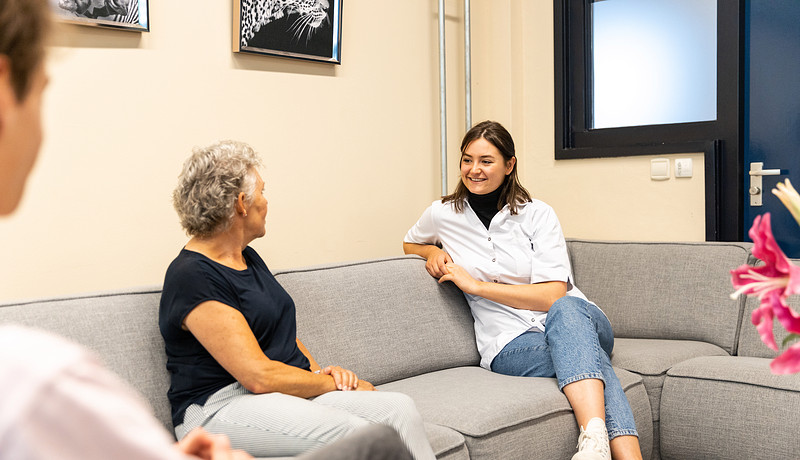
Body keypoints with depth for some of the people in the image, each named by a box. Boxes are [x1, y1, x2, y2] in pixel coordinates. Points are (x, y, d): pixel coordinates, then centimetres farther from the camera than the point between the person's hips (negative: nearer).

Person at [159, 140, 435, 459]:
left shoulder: (247, 257, 18)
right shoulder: (192, 277, -13)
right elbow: (259, 376, -18)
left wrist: (316, 369, 4)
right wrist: (335, 384, -7)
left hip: (289, 390, 9)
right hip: (222, 406, -9)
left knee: (400, 410, -16)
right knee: (355, 433, -33)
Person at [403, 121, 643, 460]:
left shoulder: (538, 215, 0)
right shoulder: (442, 215, 6)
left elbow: (554, 296, -9)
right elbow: (409, 244, 30)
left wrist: (475, 284, -11)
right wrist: (433, 251, 4)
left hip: (575, 318, 1)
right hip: (511, 342, 0)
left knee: (565, 311, -39)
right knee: (585, 354, -35)